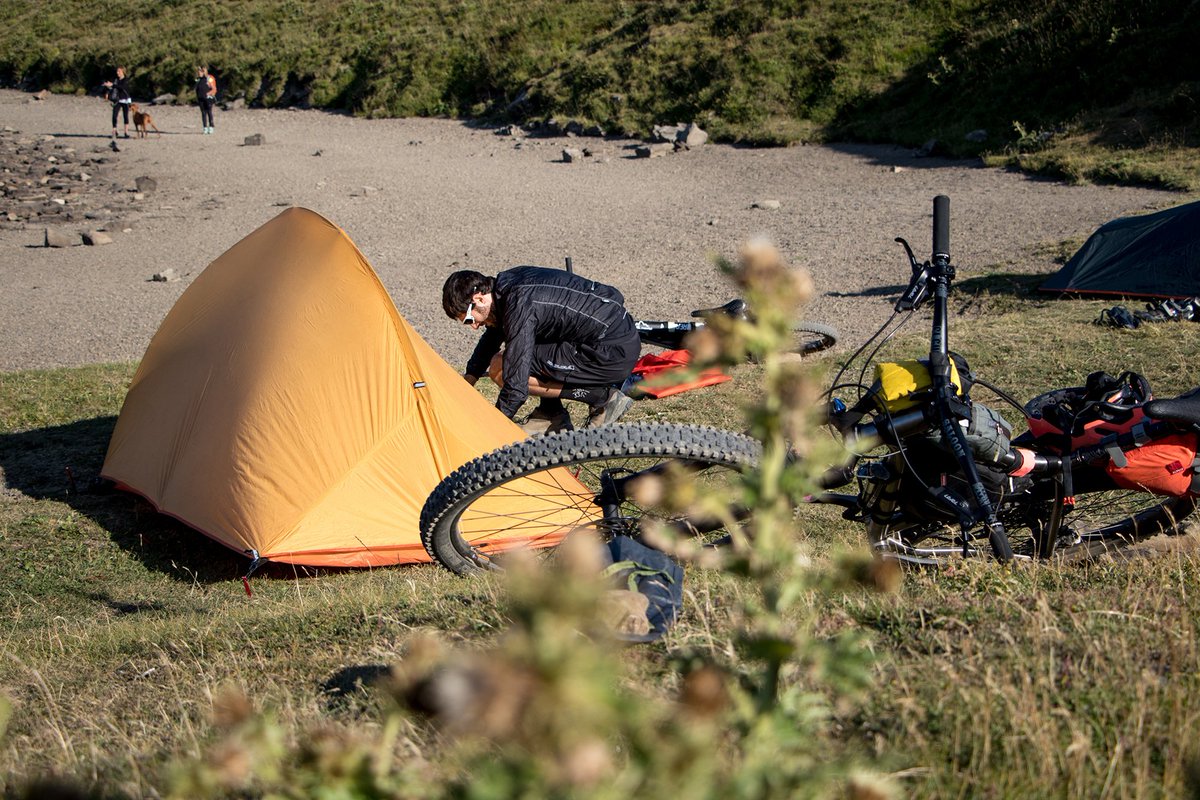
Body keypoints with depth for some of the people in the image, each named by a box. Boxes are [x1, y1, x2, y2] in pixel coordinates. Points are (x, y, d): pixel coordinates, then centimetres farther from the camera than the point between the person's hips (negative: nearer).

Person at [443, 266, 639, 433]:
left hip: (614, 352, -10)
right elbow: (492, 337, 28)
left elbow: (516, 385, -21)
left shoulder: (519, 306, -21)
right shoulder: (505, 282, 7)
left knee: (500, 368, -14)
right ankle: (551, 416, 15)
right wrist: (469, 378, 23)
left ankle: (602, 397, -6)